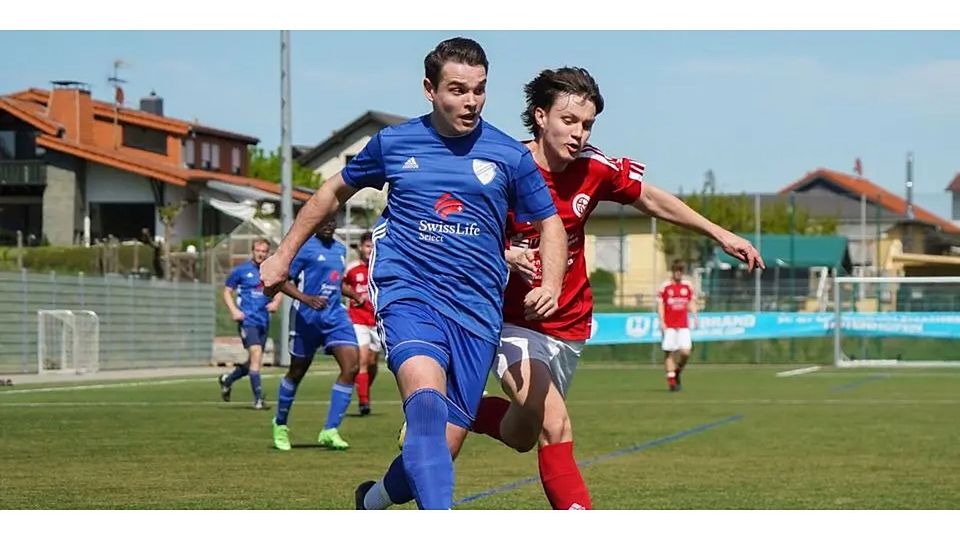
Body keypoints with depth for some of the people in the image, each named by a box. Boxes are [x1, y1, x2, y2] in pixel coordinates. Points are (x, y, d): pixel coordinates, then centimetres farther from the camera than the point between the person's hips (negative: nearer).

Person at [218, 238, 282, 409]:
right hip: (247, 319, -6)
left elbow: (278, 292, 19)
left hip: (263, 321, 6)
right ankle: (258, 399, -17)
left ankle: (227, 379, 39)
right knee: (256, 354, -19)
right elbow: (227, 292, 5)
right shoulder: (241, 270, -1)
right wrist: (234, 310, -10)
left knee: (254, 362, 12)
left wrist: (275, 303, -4)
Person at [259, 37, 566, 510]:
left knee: (444, 448, -1)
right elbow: (334, 192, 22)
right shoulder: (394, 143, 7)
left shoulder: (508, 156, 5)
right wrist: (283, 254, 22)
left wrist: (549, 286, -4)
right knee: (427, 399, -30)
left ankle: (375, 499, 31)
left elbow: (550, 224, 14)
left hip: (477, 310, 2)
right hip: (407, 295, -2)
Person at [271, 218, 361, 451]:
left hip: (335, 315, 5)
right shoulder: (305, 247, -8)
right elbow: (282, 279, -12)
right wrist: (306, 298, -25)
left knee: (351, 366, -13)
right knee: (297, 371, 8)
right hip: (307, 317, -5)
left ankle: (330, 431, -11)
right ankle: (280, 425, 31)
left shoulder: (340, 249, 14)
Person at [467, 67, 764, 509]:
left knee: (523, 435, 15)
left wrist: (720, 234, 9)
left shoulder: (593, 169, -6)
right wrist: (506, 256, -29)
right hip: (511, 320, -5)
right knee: (555, 427, -26)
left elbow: (652, 200, 10)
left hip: (568, 326, 5)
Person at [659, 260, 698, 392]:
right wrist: (661, 322, -10)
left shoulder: (687, 286, 9)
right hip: (669, 326, -2)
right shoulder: (665, 287, -1)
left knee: (685, 352, -10)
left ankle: (677, 372, 17)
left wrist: (695, 317, 3)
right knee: (669, 353, -4)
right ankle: (671, 380, 3)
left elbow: (691, 302, 16)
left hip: (683, 325, 2)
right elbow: (660, 305, 0)